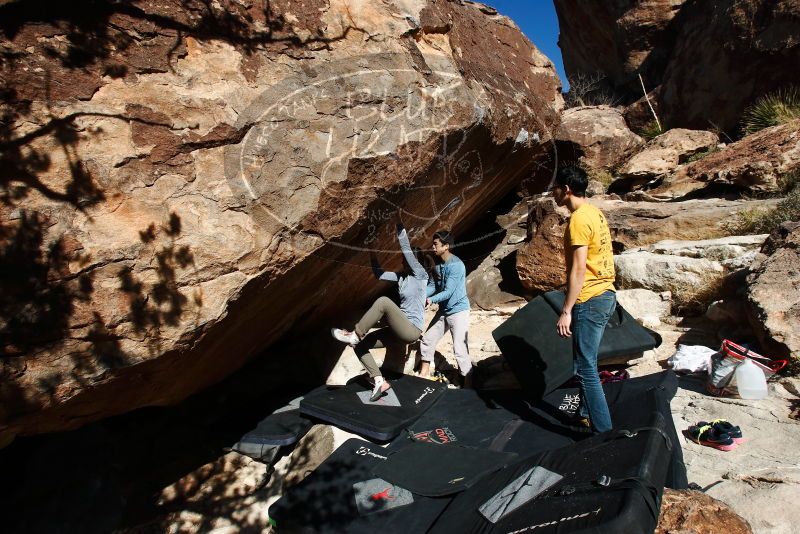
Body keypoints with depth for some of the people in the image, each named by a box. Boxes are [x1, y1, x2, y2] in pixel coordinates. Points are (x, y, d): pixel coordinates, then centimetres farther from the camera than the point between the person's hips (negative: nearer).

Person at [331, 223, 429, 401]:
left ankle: (355, 335, -21)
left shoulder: (420, 274, -6)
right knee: (360, 345, 2)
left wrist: (400, 227, -11)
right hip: (401, 329, 8)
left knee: (383, 301, -30)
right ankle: (379, 381, 2)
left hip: (412, 330, -8)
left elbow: (406, 249, -14)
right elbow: (379, 274, 15)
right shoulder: (401, 277, 14)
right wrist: (373, 256, 9)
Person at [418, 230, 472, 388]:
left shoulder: (456, 265, -23)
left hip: (458, 311, -8)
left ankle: (467, 385, -1)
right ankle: (424, 375, 30)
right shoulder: (437, 264, 3)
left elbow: (448, 292, -26)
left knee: (460, 350, -11)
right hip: (443, 311, 9)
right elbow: (432, 286, 7)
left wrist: (430, 300, -29)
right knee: (426, 341, 13)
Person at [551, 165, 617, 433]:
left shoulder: (579, 219, -16)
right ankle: (586, 414, 32)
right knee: (586, 363, 19)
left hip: (590, 300, -10)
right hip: (605, 294, 10)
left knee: (585, 368, -4)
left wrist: (566, 311, -20)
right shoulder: (595, 213, 13)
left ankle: (603, 430, 2)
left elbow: (578, 270, -21)